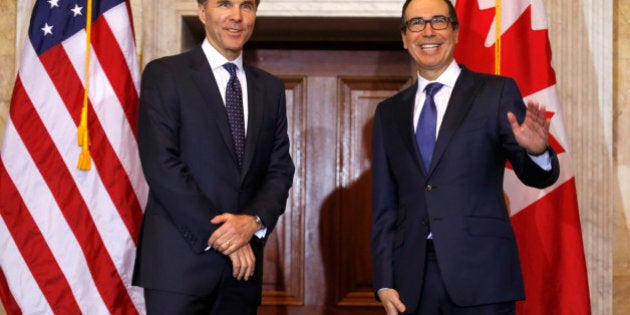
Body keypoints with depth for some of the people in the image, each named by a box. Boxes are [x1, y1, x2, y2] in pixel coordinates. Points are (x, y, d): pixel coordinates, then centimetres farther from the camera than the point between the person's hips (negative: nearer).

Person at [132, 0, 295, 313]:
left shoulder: (271, 88, 15)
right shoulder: (164, 74, 0)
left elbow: (280, 169, 10)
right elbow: (161, 166, -9)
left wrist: (254, 221, -10)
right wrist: (218, 235, -12)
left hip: (243, 263, 4)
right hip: (180, 259, -4)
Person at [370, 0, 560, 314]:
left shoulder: (496, 92, 2)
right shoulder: (388, 112, 12)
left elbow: (538, 176, -1)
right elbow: (384, 206, 12)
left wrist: (537, 151, -23)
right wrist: (384, 283, 5)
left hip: (481, 275, -3)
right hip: (412, 280, 3)